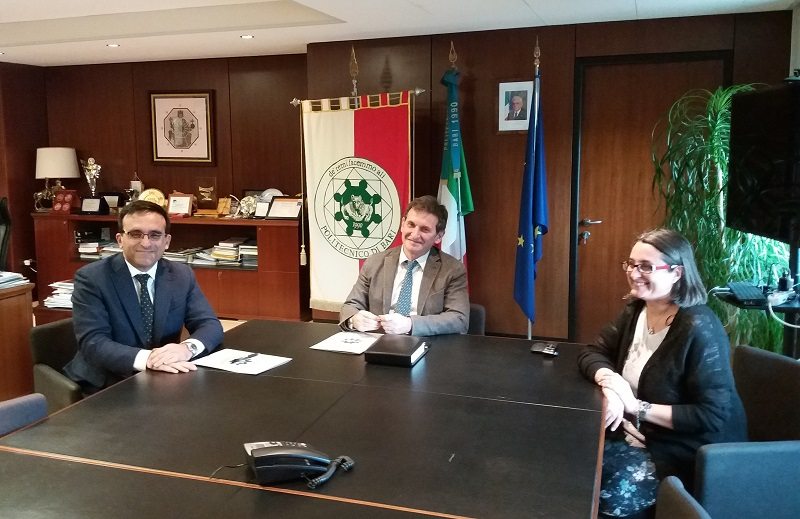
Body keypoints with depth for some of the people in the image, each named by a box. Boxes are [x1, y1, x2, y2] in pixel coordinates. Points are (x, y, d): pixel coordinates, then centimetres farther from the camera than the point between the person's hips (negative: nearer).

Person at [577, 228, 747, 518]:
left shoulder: (699, 329, -23)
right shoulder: (636, 311, 2)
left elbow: (712, 416, -24)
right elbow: (592, 353, 3)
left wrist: (638, 407, -25)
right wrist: (609, 380, -20)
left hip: (688, 450, -7)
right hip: (638, 433, 7)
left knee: (606, 494, -23)